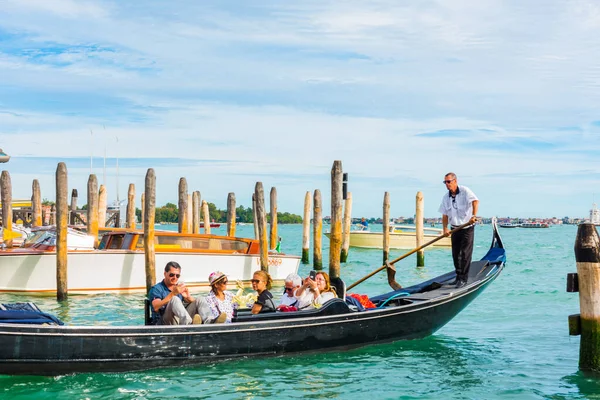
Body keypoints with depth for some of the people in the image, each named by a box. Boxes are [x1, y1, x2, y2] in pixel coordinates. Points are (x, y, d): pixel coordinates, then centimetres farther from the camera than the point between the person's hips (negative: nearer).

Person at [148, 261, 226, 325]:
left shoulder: (180, 287, 25)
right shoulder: (156, 289, 6)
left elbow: (195, 303, 16)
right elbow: (156, 308, -14)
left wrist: (188, 297, -8)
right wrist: (172, 293, -24)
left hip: (181, 321, 5)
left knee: (199, 300, -9)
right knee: (174, 299, -30)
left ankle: (210, 321, -41)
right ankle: (189, 323, -60)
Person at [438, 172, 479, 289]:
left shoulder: (465, 191, -11)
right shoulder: (446, 198, 6)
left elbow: (475, 201, -26)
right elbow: (445, 215, 9)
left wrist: (474, 215, -41)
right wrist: (445, 228, -7)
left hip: (467, 228, -5)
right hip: (455, 229, 6)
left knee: (465, 254, -7)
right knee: (455, 254, 7)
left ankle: (463, 279, -3)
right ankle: (458, 276, 21)